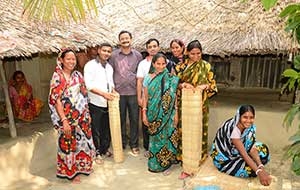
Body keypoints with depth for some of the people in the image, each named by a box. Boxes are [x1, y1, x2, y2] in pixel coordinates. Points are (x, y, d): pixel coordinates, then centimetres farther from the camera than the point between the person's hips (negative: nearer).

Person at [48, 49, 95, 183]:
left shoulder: (78, 75, 5)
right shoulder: (57, 77, -12)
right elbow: (56, 100, -15)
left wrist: (87, 114, 10)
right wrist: (64, 120, -20)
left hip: (81, 116, 6)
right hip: (67, 118, -5)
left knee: (83, 140, 17)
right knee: (69, 143, 9)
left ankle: (83, 166, 39)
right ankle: (71, 171, 29)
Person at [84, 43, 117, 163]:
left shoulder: (109, 67, 13)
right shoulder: (90, 65, -8)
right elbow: (89, 85, -16)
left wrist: (113, 91, 1)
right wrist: (103, 94, -25)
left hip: (108, 103, 6)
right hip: (95, 103, -6)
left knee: (107, 128, 15)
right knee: (96, 130, 4)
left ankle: (105, 149, 33)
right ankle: (97, 153, 20)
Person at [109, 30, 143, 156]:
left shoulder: (137, 55, 5)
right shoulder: (114, 55, 3)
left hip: (133, 92, 0)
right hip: (119, 92, 0)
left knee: (134, 119, 6)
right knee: (120, 119, 9)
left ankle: (134, 144, 21)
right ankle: (121, 143, 26)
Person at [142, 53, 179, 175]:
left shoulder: (171, 79, -2)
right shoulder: (148, 78, 2)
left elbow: (174, 97, -1)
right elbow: (145, 97, 4)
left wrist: (176, 113, -4)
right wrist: (144, 113, 0)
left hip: (167, 114, -1)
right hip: (153, 114, 1)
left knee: (166, 136, 4)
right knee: (155, 137, 10)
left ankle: (165, 163, 21)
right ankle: (154, 162, 26)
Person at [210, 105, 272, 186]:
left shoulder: (250, 127, -11)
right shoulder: (233, 129, -34)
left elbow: (252, 148, -16)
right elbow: (244, 154, -34)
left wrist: (261, 167, -29)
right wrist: (259, 172, -38)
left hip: (236, 152, 7)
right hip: (223, 158, -7)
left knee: (263, 149, -4)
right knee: (251, 169, -23)